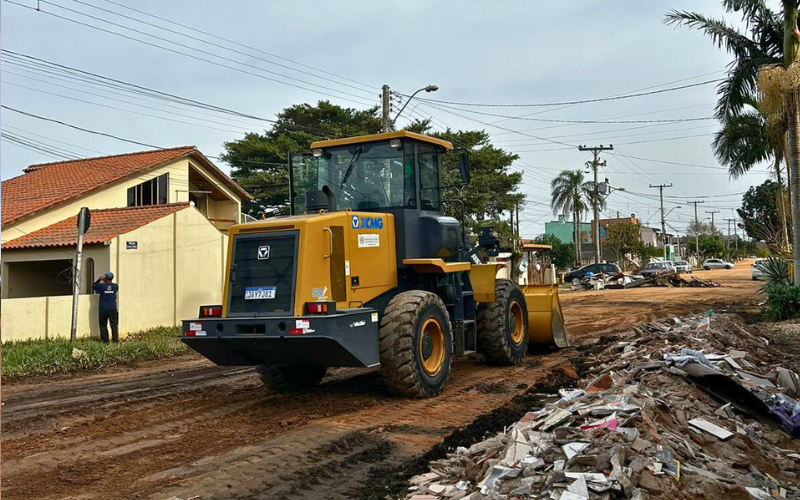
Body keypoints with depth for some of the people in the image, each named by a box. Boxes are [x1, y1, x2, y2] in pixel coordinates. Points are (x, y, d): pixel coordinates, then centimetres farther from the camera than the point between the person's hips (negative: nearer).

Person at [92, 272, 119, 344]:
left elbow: (93, 286, 10)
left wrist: (99, 280, 12)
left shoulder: (101, 286, -9)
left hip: (103, 309, -1)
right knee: (114, 324, 1)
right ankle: (115, 340, -5)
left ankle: (105, 340, 8)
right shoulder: (115, 286, -1)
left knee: (103, 325, 8)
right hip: (113, 309, 2)